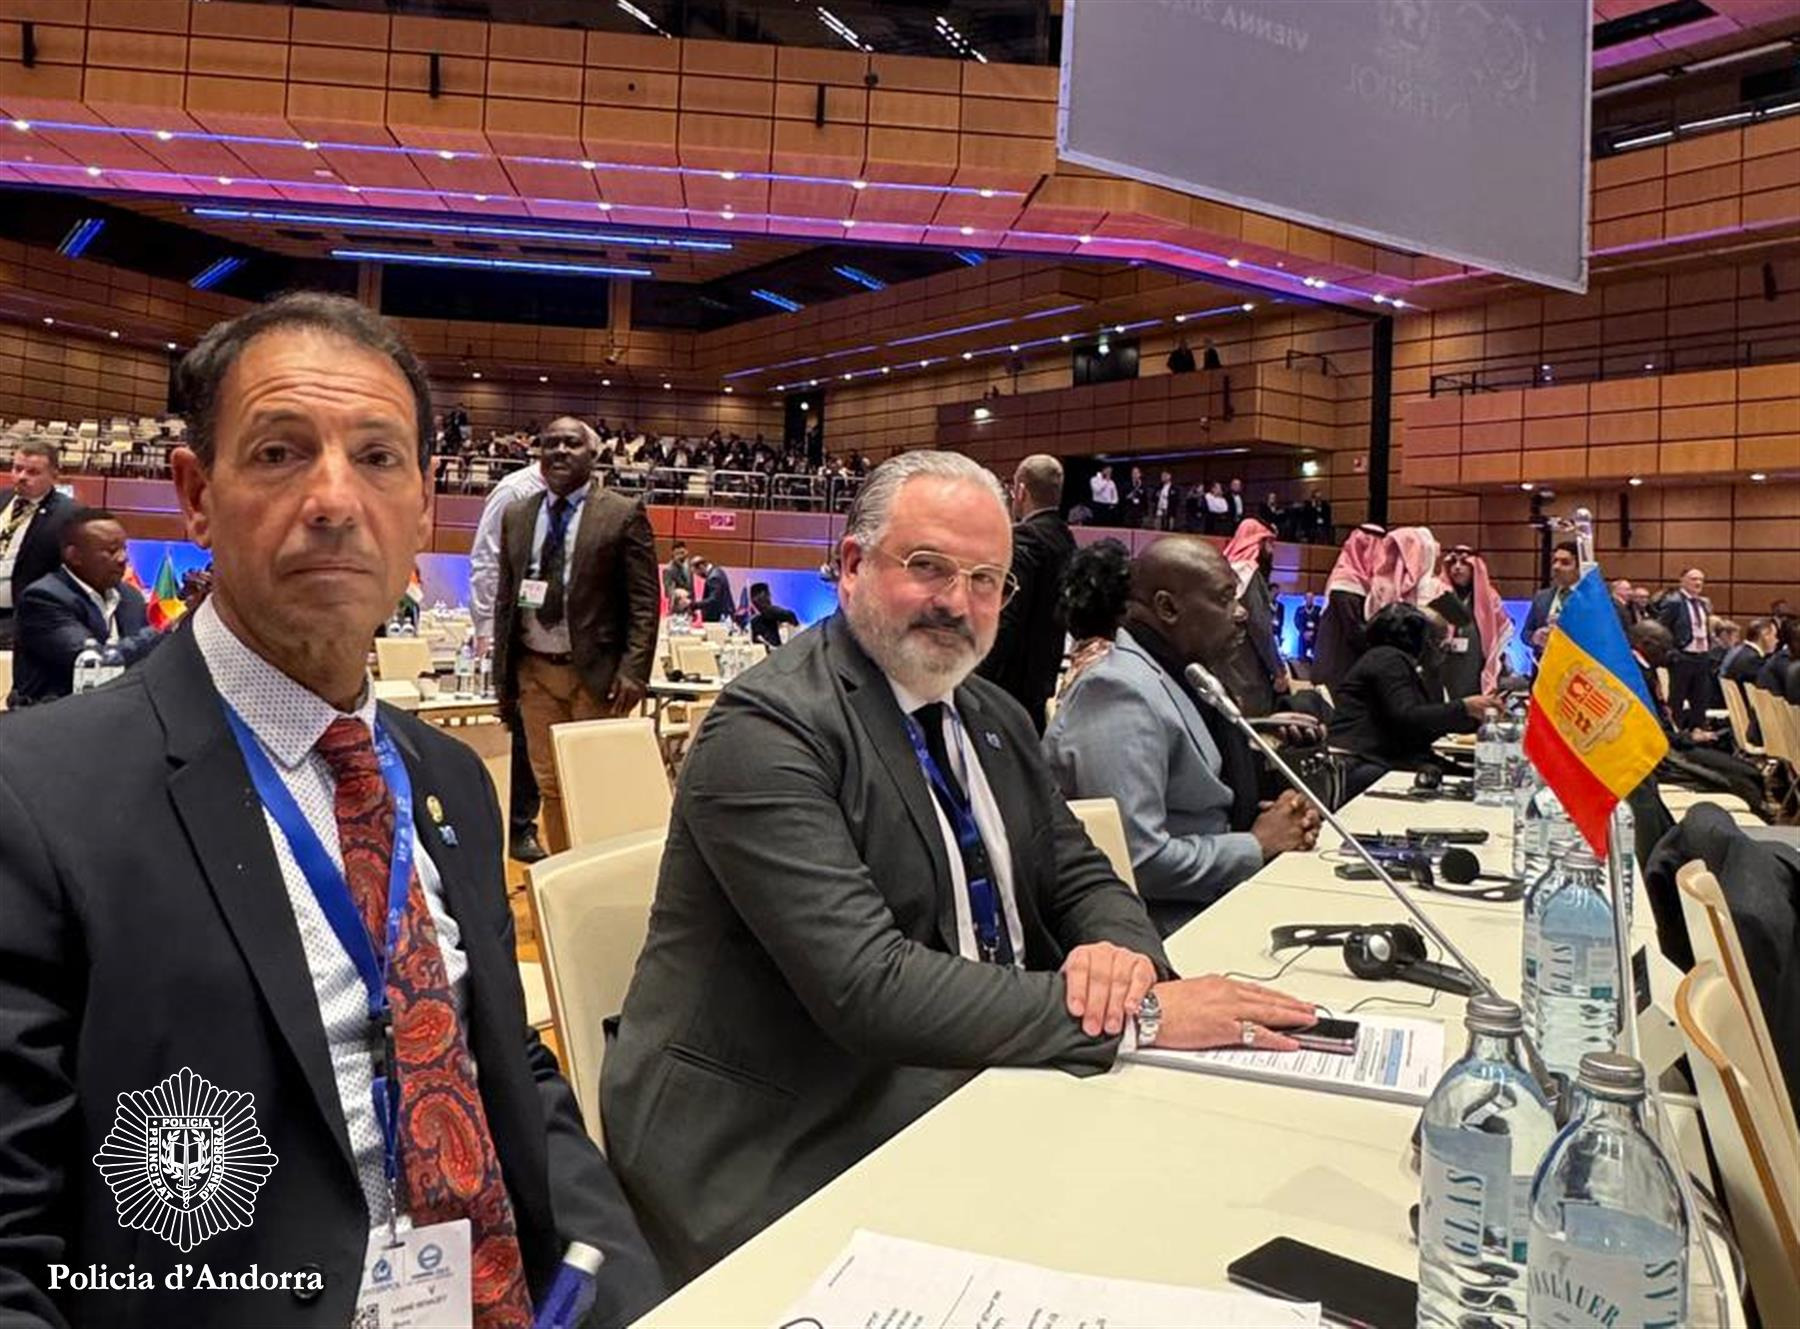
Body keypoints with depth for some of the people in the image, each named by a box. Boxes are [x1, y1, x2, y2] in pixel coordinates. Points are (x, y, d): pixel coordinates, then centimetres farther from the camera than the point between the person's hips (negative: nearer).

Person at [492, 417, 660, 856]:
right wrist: (502, 672, 10)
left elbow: (645, 602, -5)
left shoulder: (624, 514, -2)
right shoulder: (516, 516, 12)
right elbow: (504, 600, 15)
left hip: (596, 672, -4)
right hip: (534, 671, 4)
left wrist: (633, 671, -14)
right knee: (549, 785, 9)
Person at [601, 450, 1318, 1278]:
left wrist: (1123, 952, -14)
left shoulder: (995, 719, 9)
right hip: (789, 1162, -7)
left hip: (975, 1094, 8)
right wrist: (1134, 1015, -25)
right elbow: (867, 987, -25)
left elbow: (1083, 880, 11)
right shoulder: (766, 730, -18)